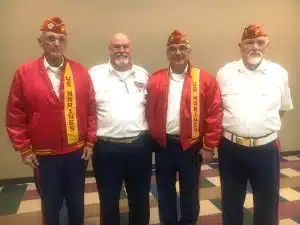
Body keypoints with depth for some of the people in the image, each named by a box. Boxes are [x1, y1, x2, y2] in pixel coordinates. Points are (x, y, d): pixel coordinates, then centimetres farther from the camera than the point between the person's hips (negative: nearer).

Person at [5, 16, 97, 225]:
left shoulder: (80, 72, -1)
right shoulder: (24, 73, -5)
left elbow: (91, 110, 1)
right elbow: (15, 115, -2)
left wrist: (90, 142, 0)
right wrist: (24, 149, -3)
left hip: (77, 152, 1)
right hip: (44, 156, -1)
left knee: (76, 203, 18)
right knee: (51, 206, 17)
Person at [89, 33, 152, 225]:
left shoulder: (143, 75, 7)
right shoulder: (95, 74, -2)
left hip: (140, 146, 3)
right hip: (106, 148, -2)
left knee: (140, 199, 19)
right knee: (109, 200, 15)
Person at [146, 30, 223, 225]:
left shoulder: (205, 79, -5)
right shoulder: (155, 80, 1)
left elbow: (214, 113, -6)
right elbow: (149, 112, 2)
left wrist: (209, 146, -7)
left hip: (191, 146, -1)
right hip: (163, 145, 2)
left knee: (190, 193, 16)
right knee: (165, 192, 17)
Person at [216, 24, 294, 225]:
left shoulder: (280, 73, 0)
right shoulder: (225, 73, -2)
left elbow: (284, 108, 13)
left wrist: (268, 128, 10)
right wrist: (230, 128, 5)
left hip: (266, 149, 1)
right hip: (231, 148, 0)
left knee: (267, 203, 16)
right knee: (231, 201, 17)